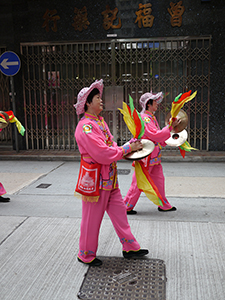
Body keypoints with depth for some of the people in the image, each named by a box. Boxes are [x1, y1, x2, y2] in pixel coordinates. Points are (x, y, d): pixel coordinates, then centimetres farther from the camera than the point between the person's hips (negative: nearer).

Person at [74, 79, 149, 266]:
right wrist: (128, 148, -17)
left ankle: (130, 248, 30)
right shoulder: (86, 127, -20)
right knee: (92, 219, 6)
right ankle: (86, 255, 26)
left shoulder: (100, 122, 12)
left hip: (109, 179, 9)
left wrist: (128, 149, 0)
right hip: (95, 181, -9)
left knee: (119, 212, 16)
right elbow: (103, 154, -26)